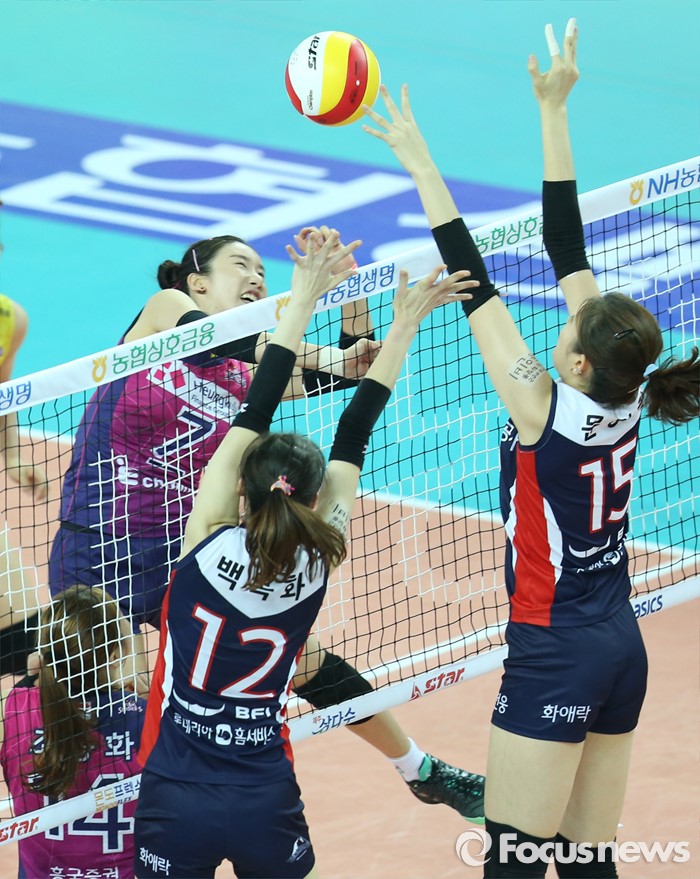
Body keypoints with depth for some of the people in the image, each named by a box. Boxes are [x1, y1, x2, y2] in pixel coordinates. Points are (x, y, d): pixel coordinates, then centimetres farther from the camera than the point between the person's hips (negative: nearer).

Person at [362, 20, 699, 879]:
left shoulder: (543, 409, -17)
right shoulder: (621, 402, 0)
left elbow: (474, 283, -14)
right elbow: (566, 248, 4)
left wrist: (421, 165, -9)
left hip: (556, 657, -8)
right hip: (621, 649, 8)